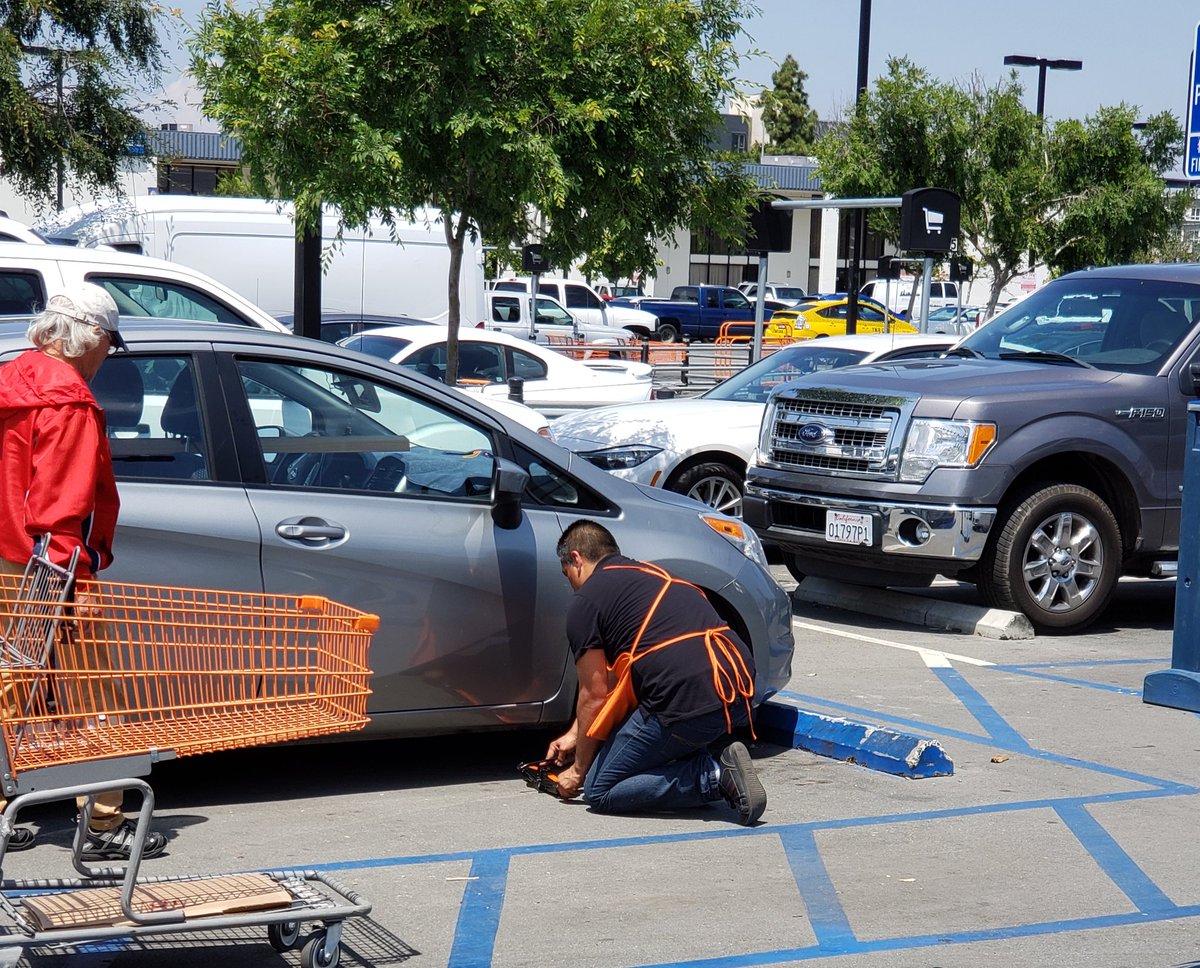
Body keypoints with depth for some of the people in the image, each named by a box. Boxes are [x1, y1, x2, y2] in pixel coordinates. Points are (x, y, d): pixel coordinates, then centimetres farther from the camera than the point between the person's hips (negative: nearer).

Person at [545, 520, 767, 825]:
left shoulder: (585, 602, 5)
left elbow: (594, 696, 7)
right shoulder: (652, 573, 30)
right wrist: (574, 735, 44)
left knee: (599, 791, 8)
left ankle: (715, 776, -9)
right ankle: (721, 758, 9)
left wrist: (579, 770, 21)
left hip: (688, 705, -8)